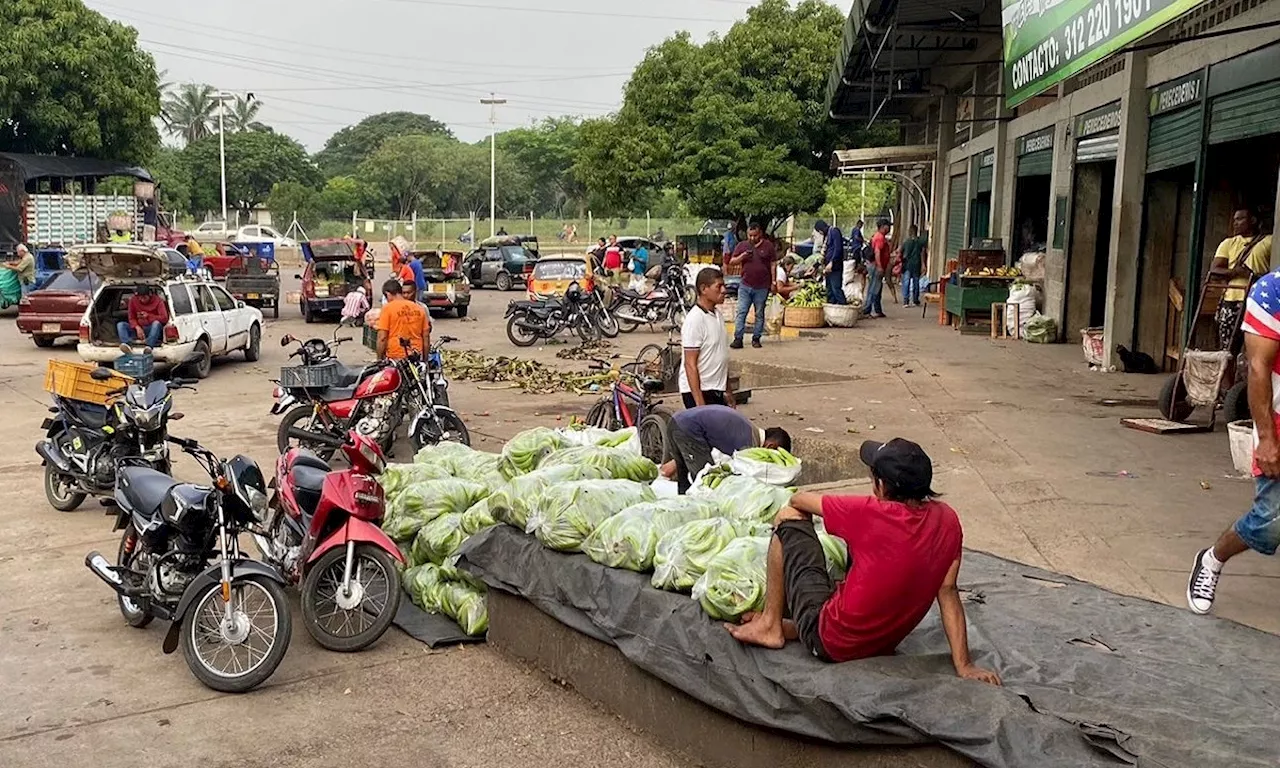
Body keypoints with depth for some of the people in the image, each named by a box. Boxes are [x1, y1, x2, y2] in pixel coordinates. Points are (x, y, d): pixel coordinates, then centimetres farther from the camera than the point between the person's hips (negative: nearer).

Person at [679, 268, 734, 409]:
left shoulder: (717, 315, 9)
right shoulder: (694, 320, -17)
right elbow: (690, 364, -19)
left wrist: (727, 390, 18)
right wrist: (699, 402, -23)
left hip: (717, 391, 8)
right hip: (698, 391, -8)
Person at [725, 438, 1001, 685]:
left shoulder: (873, 514, -24)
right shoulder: (947, 521, -9)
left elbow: (798, 501, -8)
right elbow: (947, 592, -6)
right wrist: (964, 665, 0)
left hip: (828, 642, -6)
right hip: (882, 645, 6)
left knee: (788, 518, 0)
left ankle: (770, 625, 9)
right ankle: (787, 626, 29)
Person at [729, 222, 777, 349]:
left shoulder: (768, 246, 3)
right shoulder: (742, 246, 7)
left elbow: (773, 264, 5)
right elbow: (732, 262, 6)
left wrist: (773, 282, 0)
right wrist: (743, 256, -11)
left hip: (762, 287, -1)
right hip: (745, 286, 1)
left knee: (759, 314, 7)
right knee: (741, 312, -4)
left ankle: (756, 338, 14)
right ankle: (738, 339, -4)